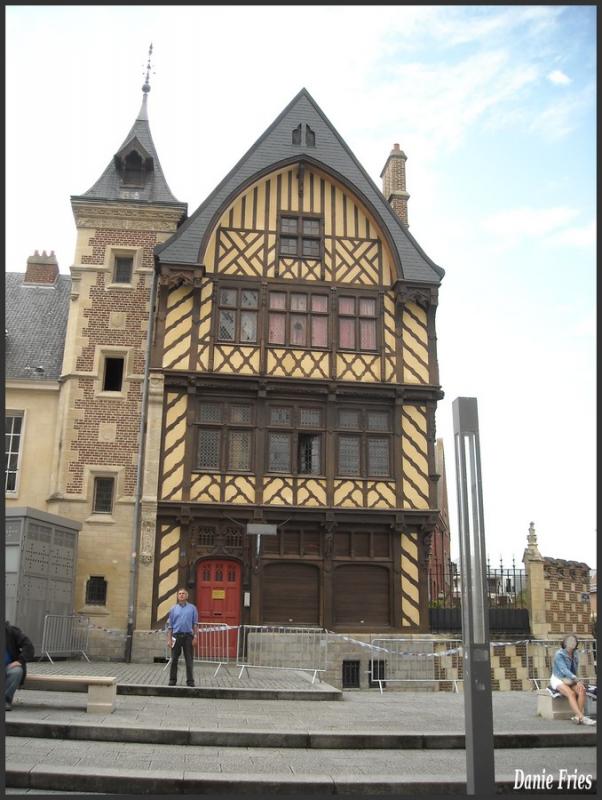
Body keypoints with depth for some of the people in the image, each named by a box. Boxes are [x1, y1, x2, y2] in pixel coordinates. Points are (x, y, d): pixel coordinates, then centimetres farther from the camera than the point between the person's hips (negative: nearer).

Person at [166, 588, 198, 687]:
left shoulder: (192, 608, 5)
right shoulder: (173, 609, 8)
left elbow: (195, 624, 4)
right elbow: (169, 625, 7)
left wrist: (195, 638, -4)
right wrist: (169, 639, -1)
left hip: (188, 635, -1)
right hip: (176, 636, 1)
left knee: (189, 660, 0)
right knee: (174, 659, 4)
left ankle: (190, 680, 6)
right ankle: (172, 680, 13)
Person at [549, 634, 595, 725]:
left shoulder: (575, 655, 4)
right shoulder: (559, 654, -16)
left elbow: (575, 671, 13)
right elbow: (564, 670, -28)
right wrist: (577, 680, -39)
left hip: (569, 681, 6)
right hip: (558, 680, -6)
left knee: (582, 690, -25)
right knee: (571, 693, -33)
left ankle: (577, 716, -30)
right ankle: (582, 718, -43)